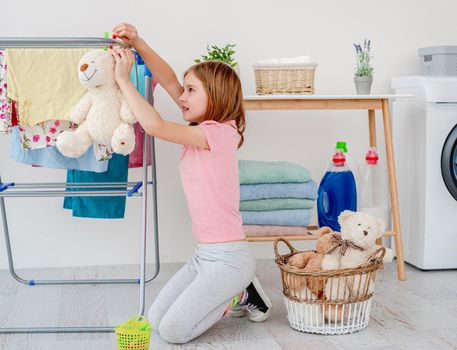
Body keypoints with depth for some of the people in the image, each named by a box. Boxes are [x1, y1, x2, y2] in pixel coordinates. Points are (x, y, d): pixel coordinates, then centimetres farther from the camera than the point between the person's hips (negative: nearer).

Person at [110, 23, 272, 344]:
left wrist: (124, 79, -17)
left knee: (173, 330, -11)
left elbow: (155, 125, -24)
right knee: (155, 319, 7)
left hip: (228, 257, -9)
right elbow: (169, 81, 5)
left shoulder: (218, 133, -16)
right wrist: (137, 43, -7)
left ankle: (240, 297, 8)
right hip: (206, 255, 9)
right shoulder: (204, 130, 8)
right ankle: (236, 293, 17)